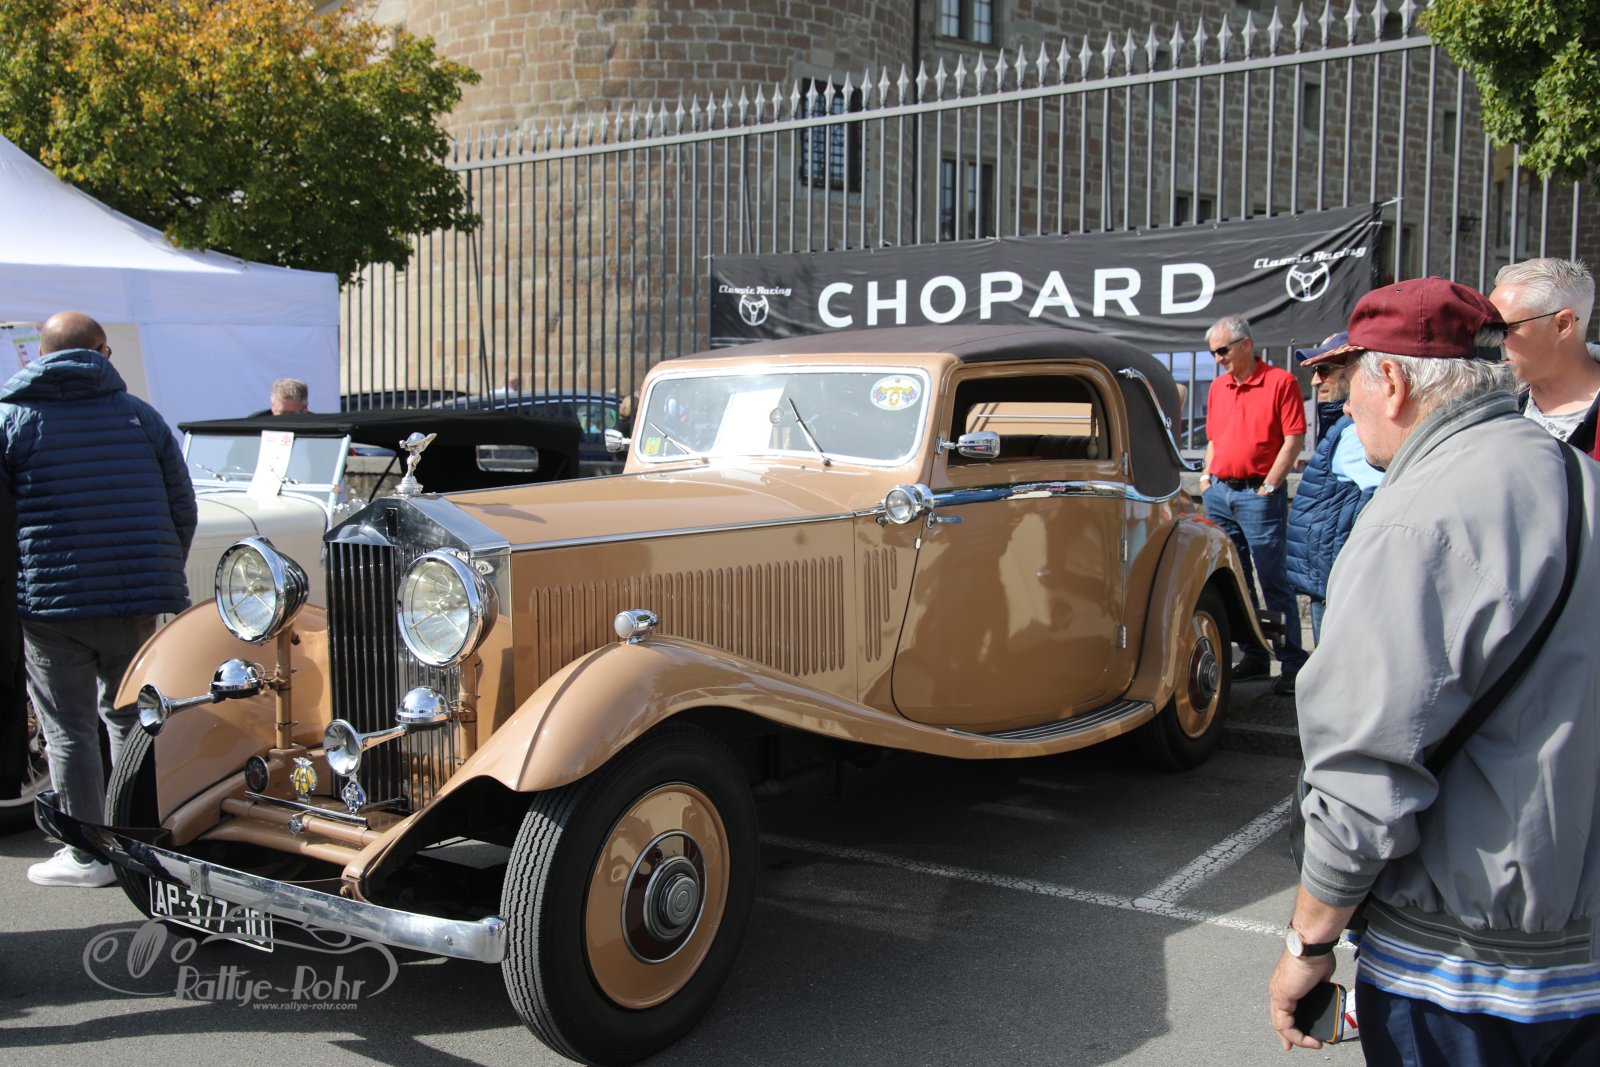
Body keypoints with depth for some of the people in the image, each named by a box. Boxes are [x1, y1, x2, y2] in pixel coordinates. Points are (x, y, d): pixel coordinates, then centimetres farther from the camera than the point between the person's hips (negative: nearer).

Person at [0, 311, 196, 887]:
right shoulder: (141, 415, 6)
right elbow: (183, 509, 7)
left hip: (49, 603, -3)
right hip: (137, 601, 3)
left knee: (69, 729, 5)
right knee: (131, 718, 17)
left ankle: (87, 855, 10)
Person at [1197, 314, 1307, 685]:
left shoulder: (1280, 382, -5)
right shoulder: (1217, 387, 14)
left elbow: (1294, 438, -9)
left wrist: (1269, 486, -12)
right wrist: (1207, 476, 10)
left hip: (1258, 493, -7)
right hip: (1218, 493, 7)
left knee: (1273, 581, -5)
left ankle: (1293, 665, 2)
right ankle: (1253, 657, 19)